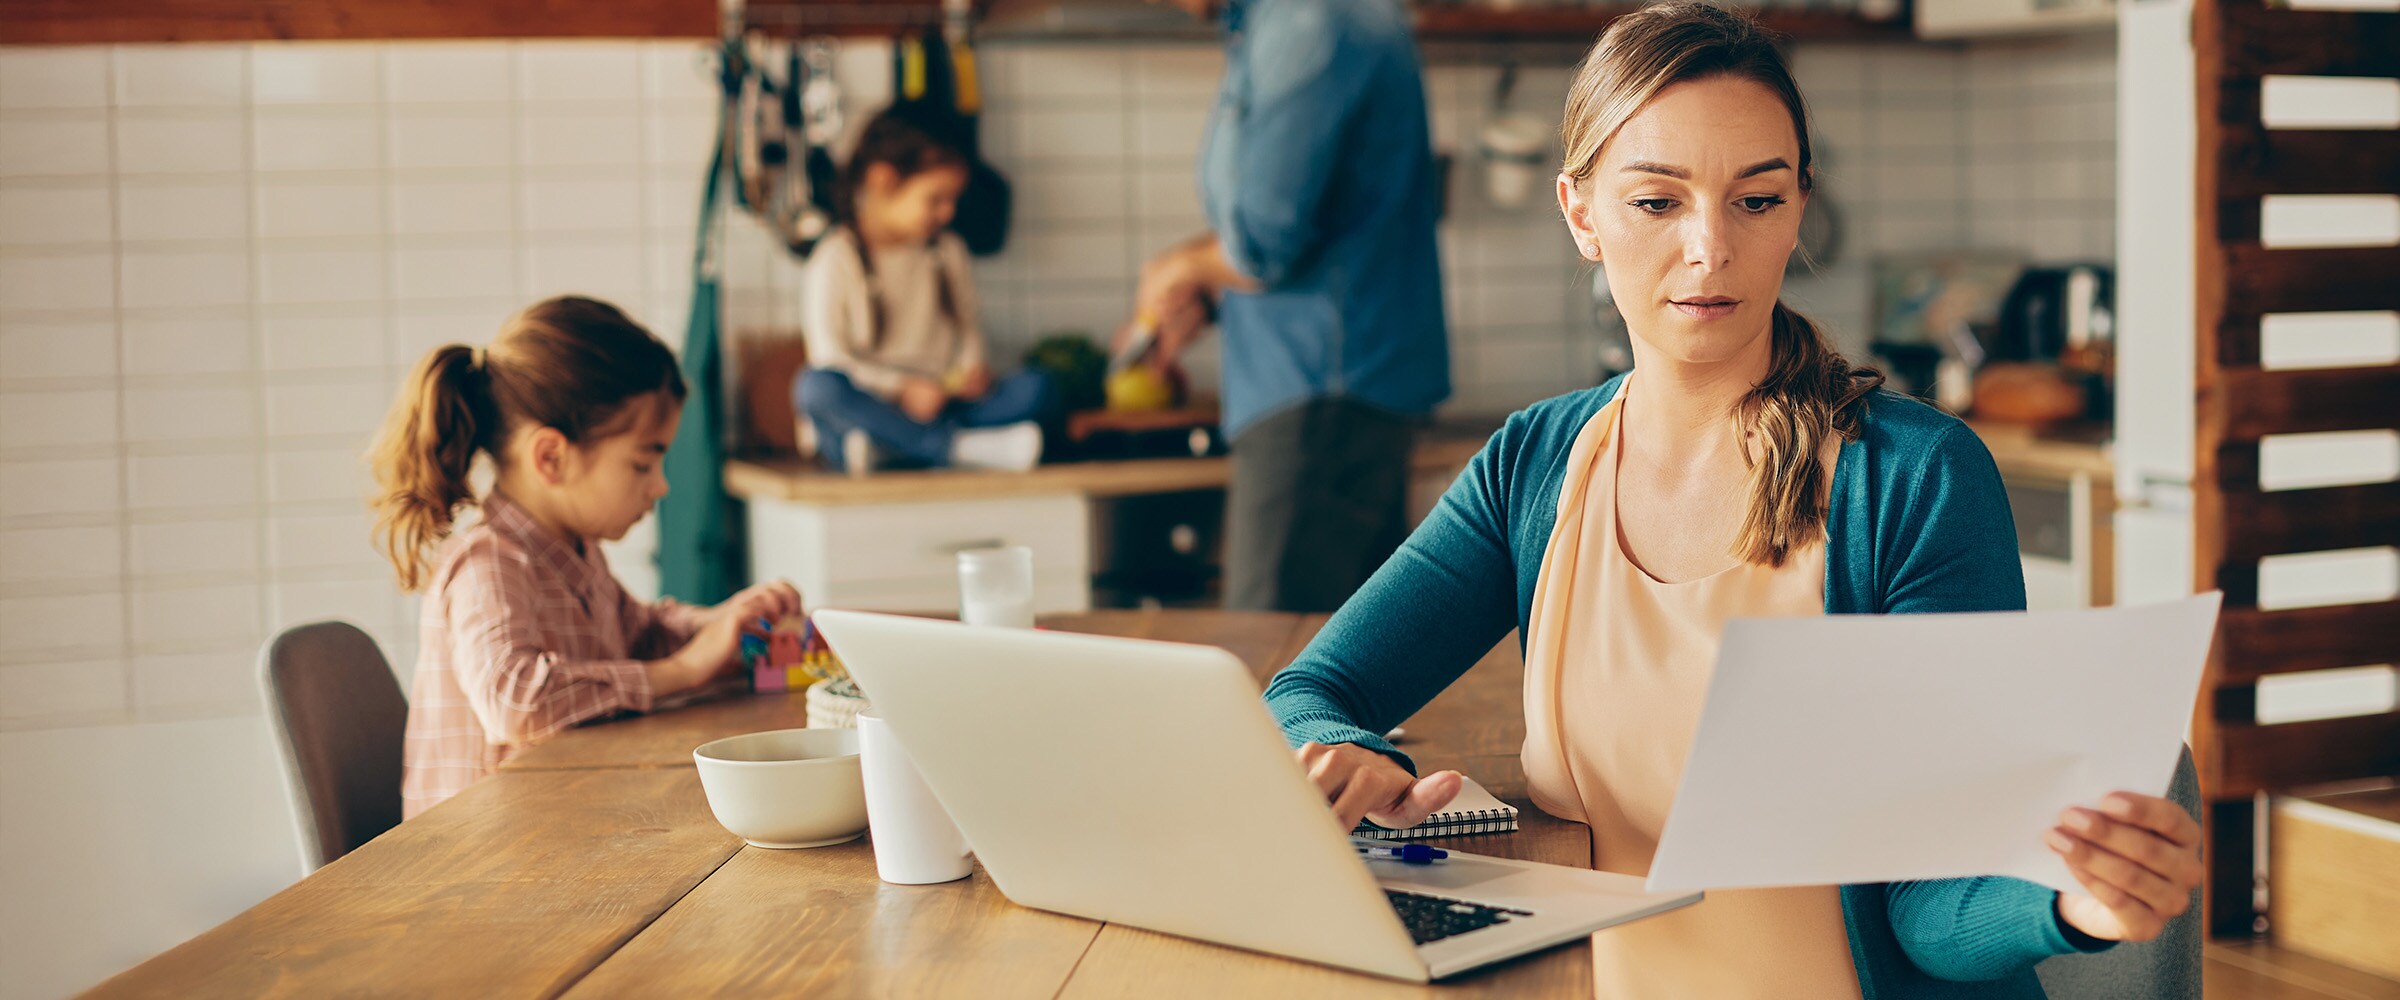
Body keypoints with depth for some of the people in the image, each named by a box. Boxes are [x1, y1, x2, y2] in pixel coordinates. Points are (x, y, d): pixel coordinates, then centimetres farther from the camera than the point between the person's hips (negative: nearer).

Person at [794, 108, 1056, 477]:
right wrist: (901, 389, -20)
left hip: (937, 403, 4)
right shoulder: (837, 258, -3)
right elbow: (830, 355, -9)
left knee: (1037, 388, -19)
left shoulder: (948, 250, 14)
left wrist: (971, 369, -2)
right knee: (815, 387, -37)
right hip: (870, 404, -4)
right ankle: (965, 447, -41)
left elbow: (968, 325, 21)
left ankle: (883, 445, -34)